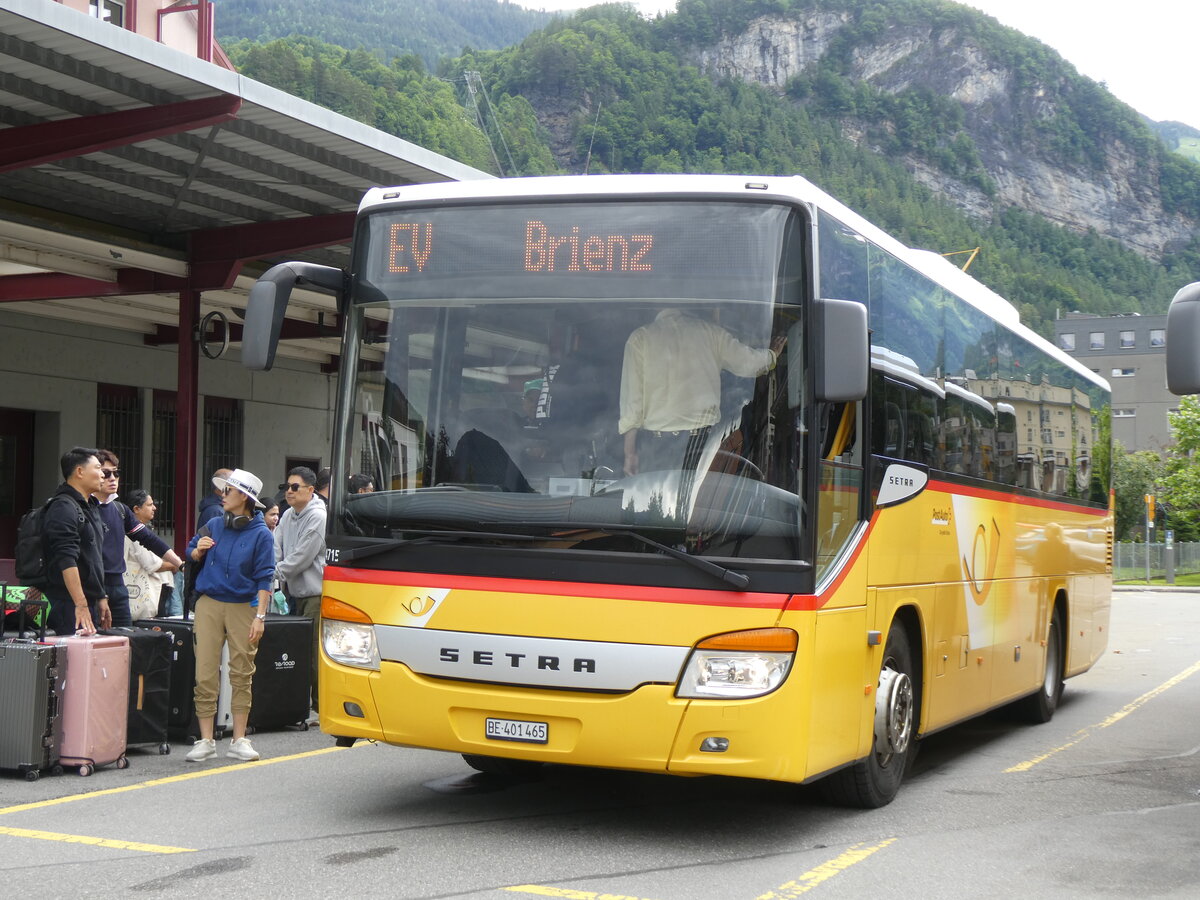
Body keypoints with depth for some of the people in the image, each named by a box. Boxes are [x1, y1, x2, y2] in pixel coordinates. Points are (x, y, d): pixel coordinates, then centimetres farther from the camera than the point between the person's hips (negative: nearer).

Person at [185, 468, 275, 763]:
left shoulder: (261, 534, -2)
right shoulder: (214, 525, 8)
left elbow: (264, 578, -5)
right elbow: (191, 553, 21)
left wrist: (260, 616, -12)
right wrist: (198, 551, -3)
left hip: (243, 606, -2)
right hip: (209, 605, 3)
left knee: (242, 674, 3)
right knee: (205, 674, -2)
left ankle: (239, 741, 11)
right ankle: (206, 741, 3)